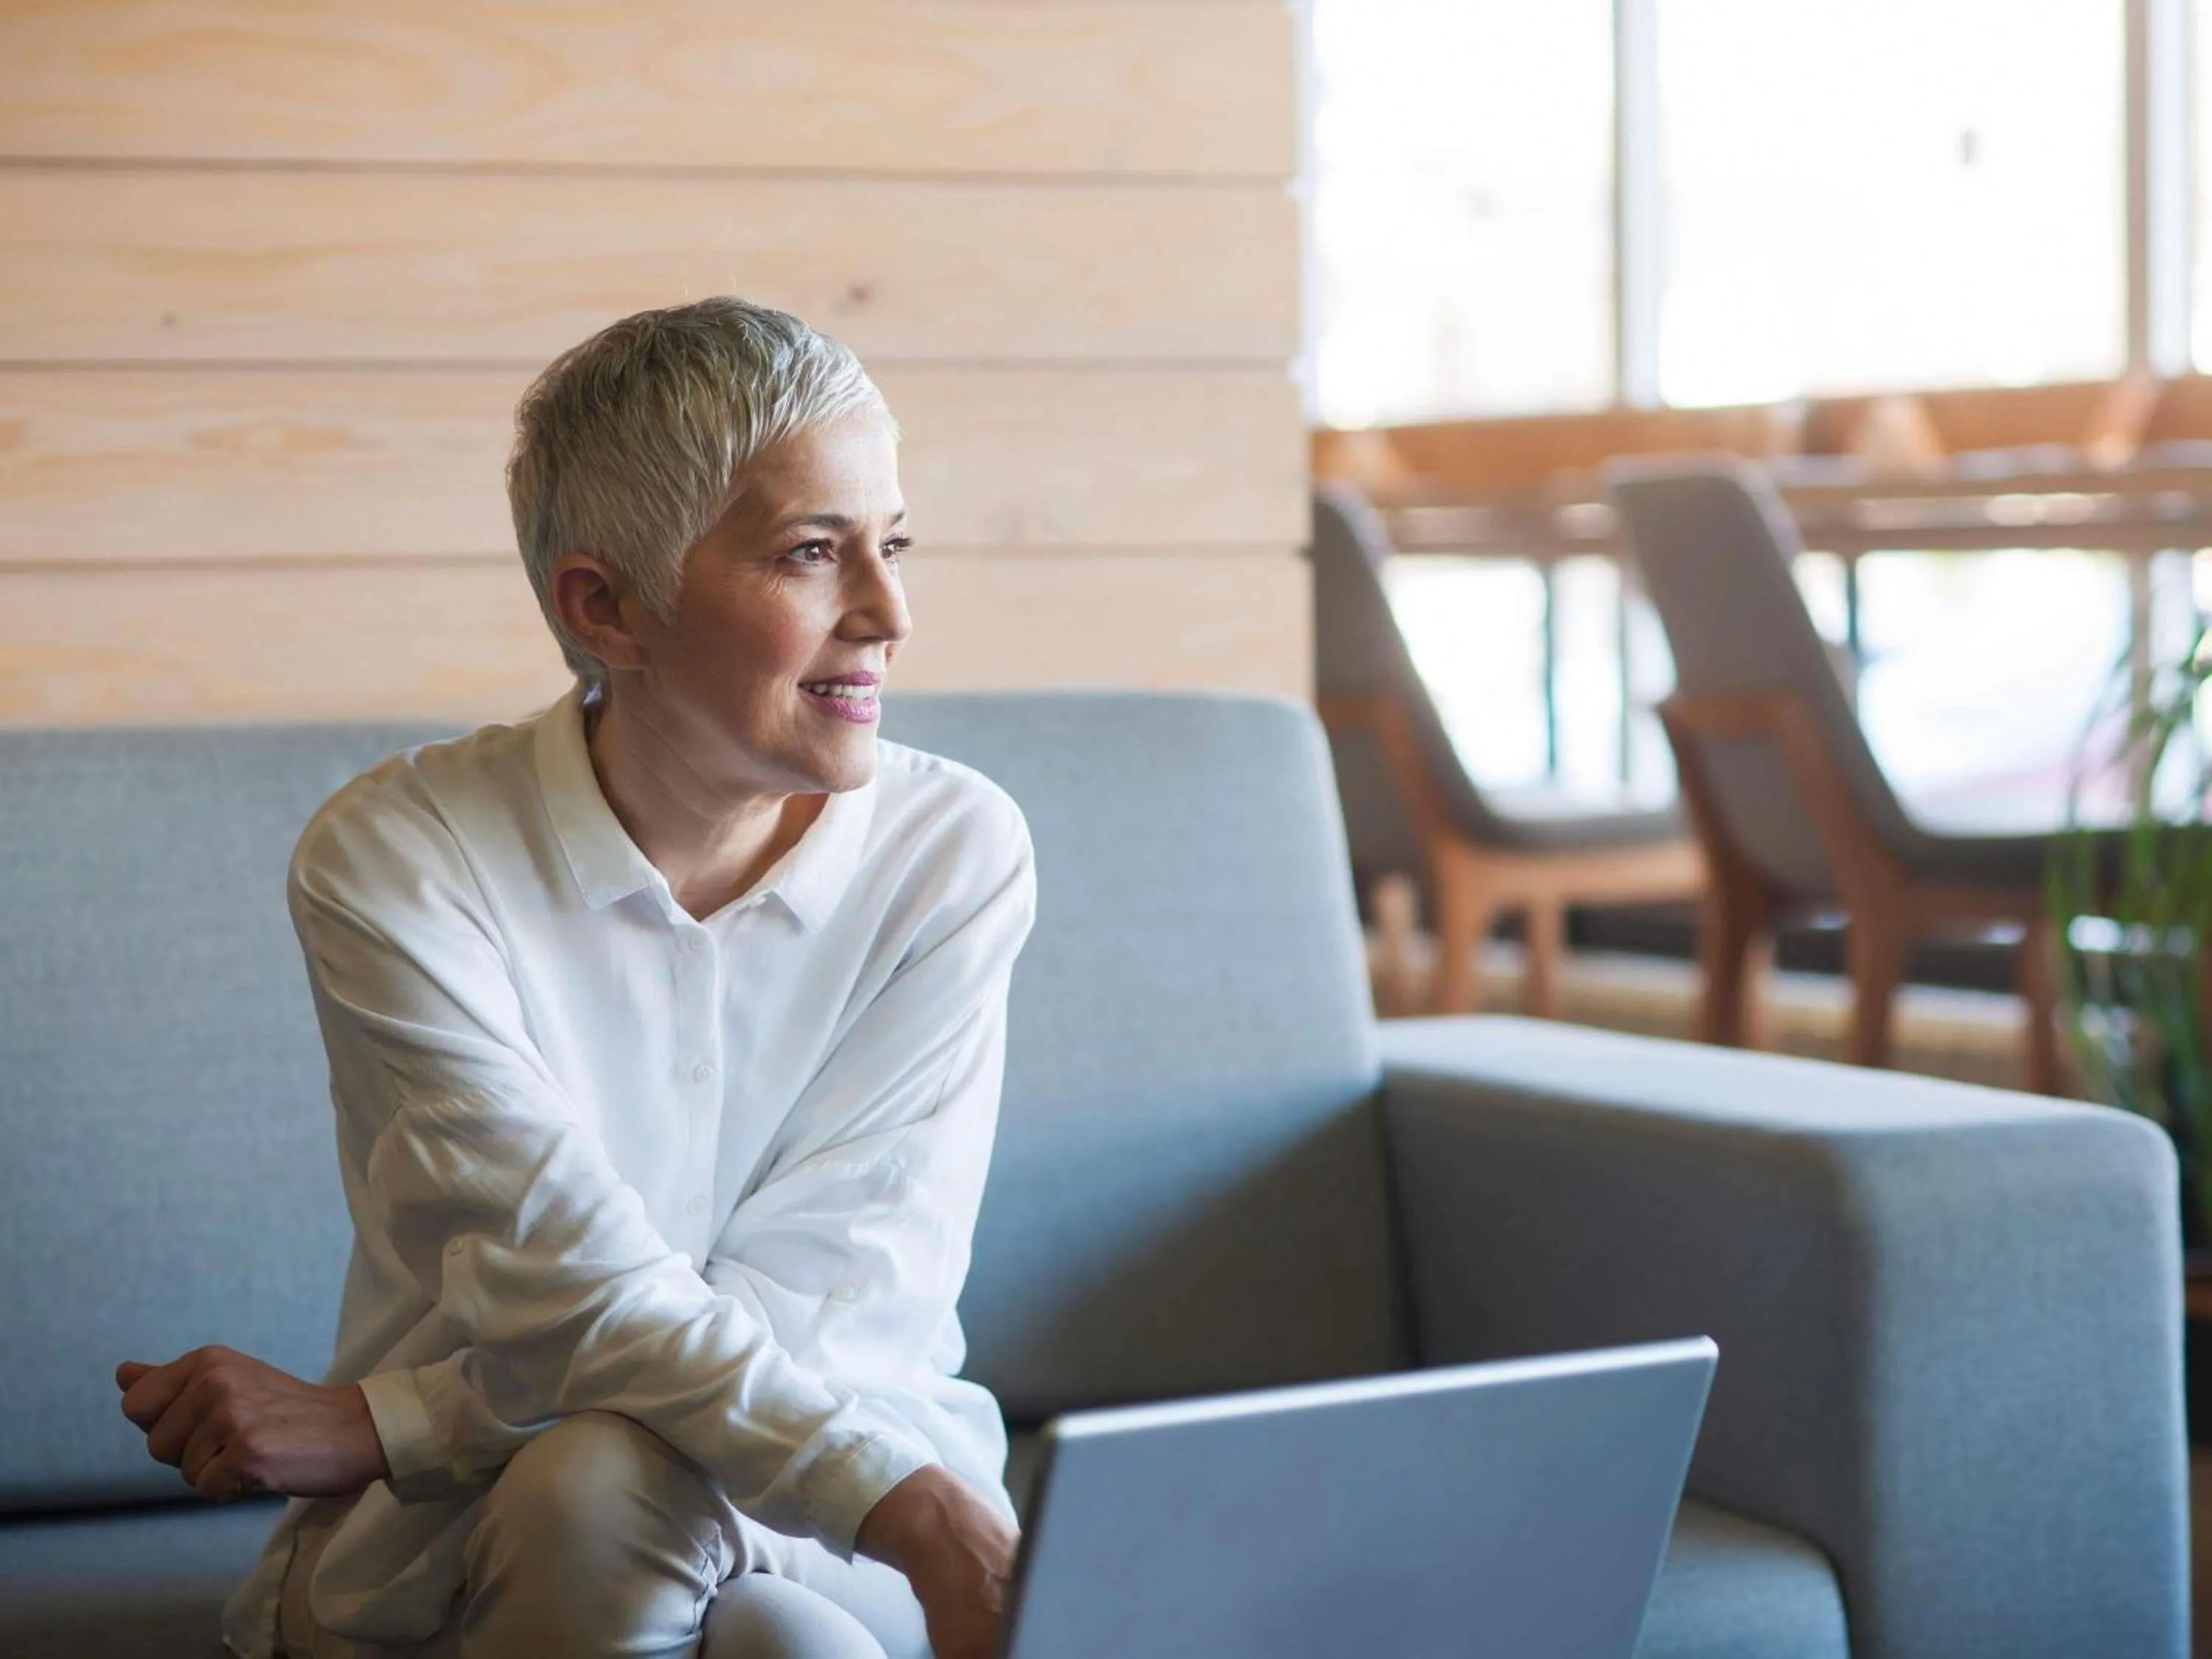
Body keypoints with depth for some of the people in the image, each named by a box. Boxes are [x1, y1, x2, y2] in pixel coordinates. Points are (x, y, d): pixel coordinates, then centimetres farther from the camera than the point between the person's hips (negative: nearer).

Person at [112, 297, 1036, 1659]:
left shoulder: (957, 850, -8)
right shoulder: (393, 859, -12)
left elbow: (829, 1301, -13)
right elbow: (567, 1285, -23)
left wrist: (375, 1422, -21)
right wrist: (912, 1508, -39)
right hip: (443, 1543, 0)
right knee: (593, 1486, -34)